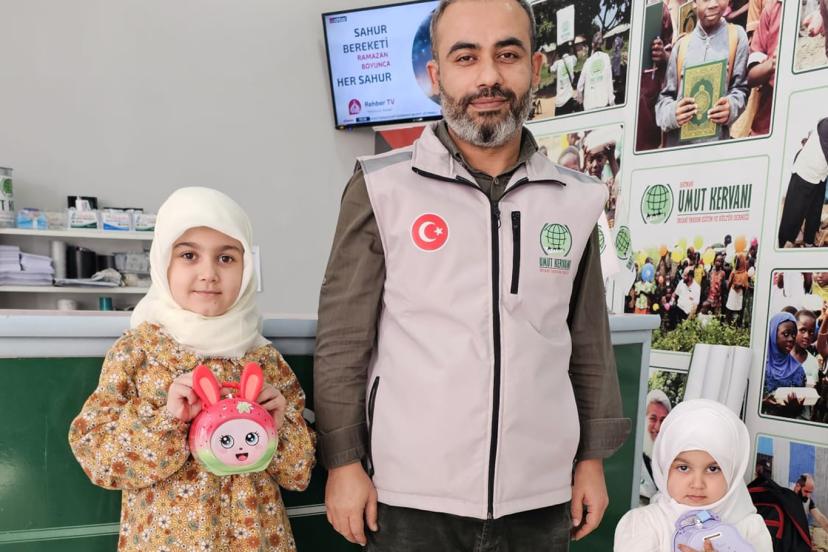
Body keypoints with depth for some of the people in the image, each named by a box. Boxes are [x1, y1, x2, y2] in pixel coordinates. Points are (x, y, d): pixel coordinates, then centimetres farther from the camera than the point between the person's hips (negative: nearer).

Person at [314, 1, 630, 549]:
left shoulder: (576, 199, 3)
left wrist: (593, 457, 8)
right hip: (411, 491, -2)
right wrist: (343, 461, -6)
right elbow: (343, 340, -5)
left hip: (542, 493, 3)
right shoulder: (382, 189, -7)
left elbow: (590, 342, 9)